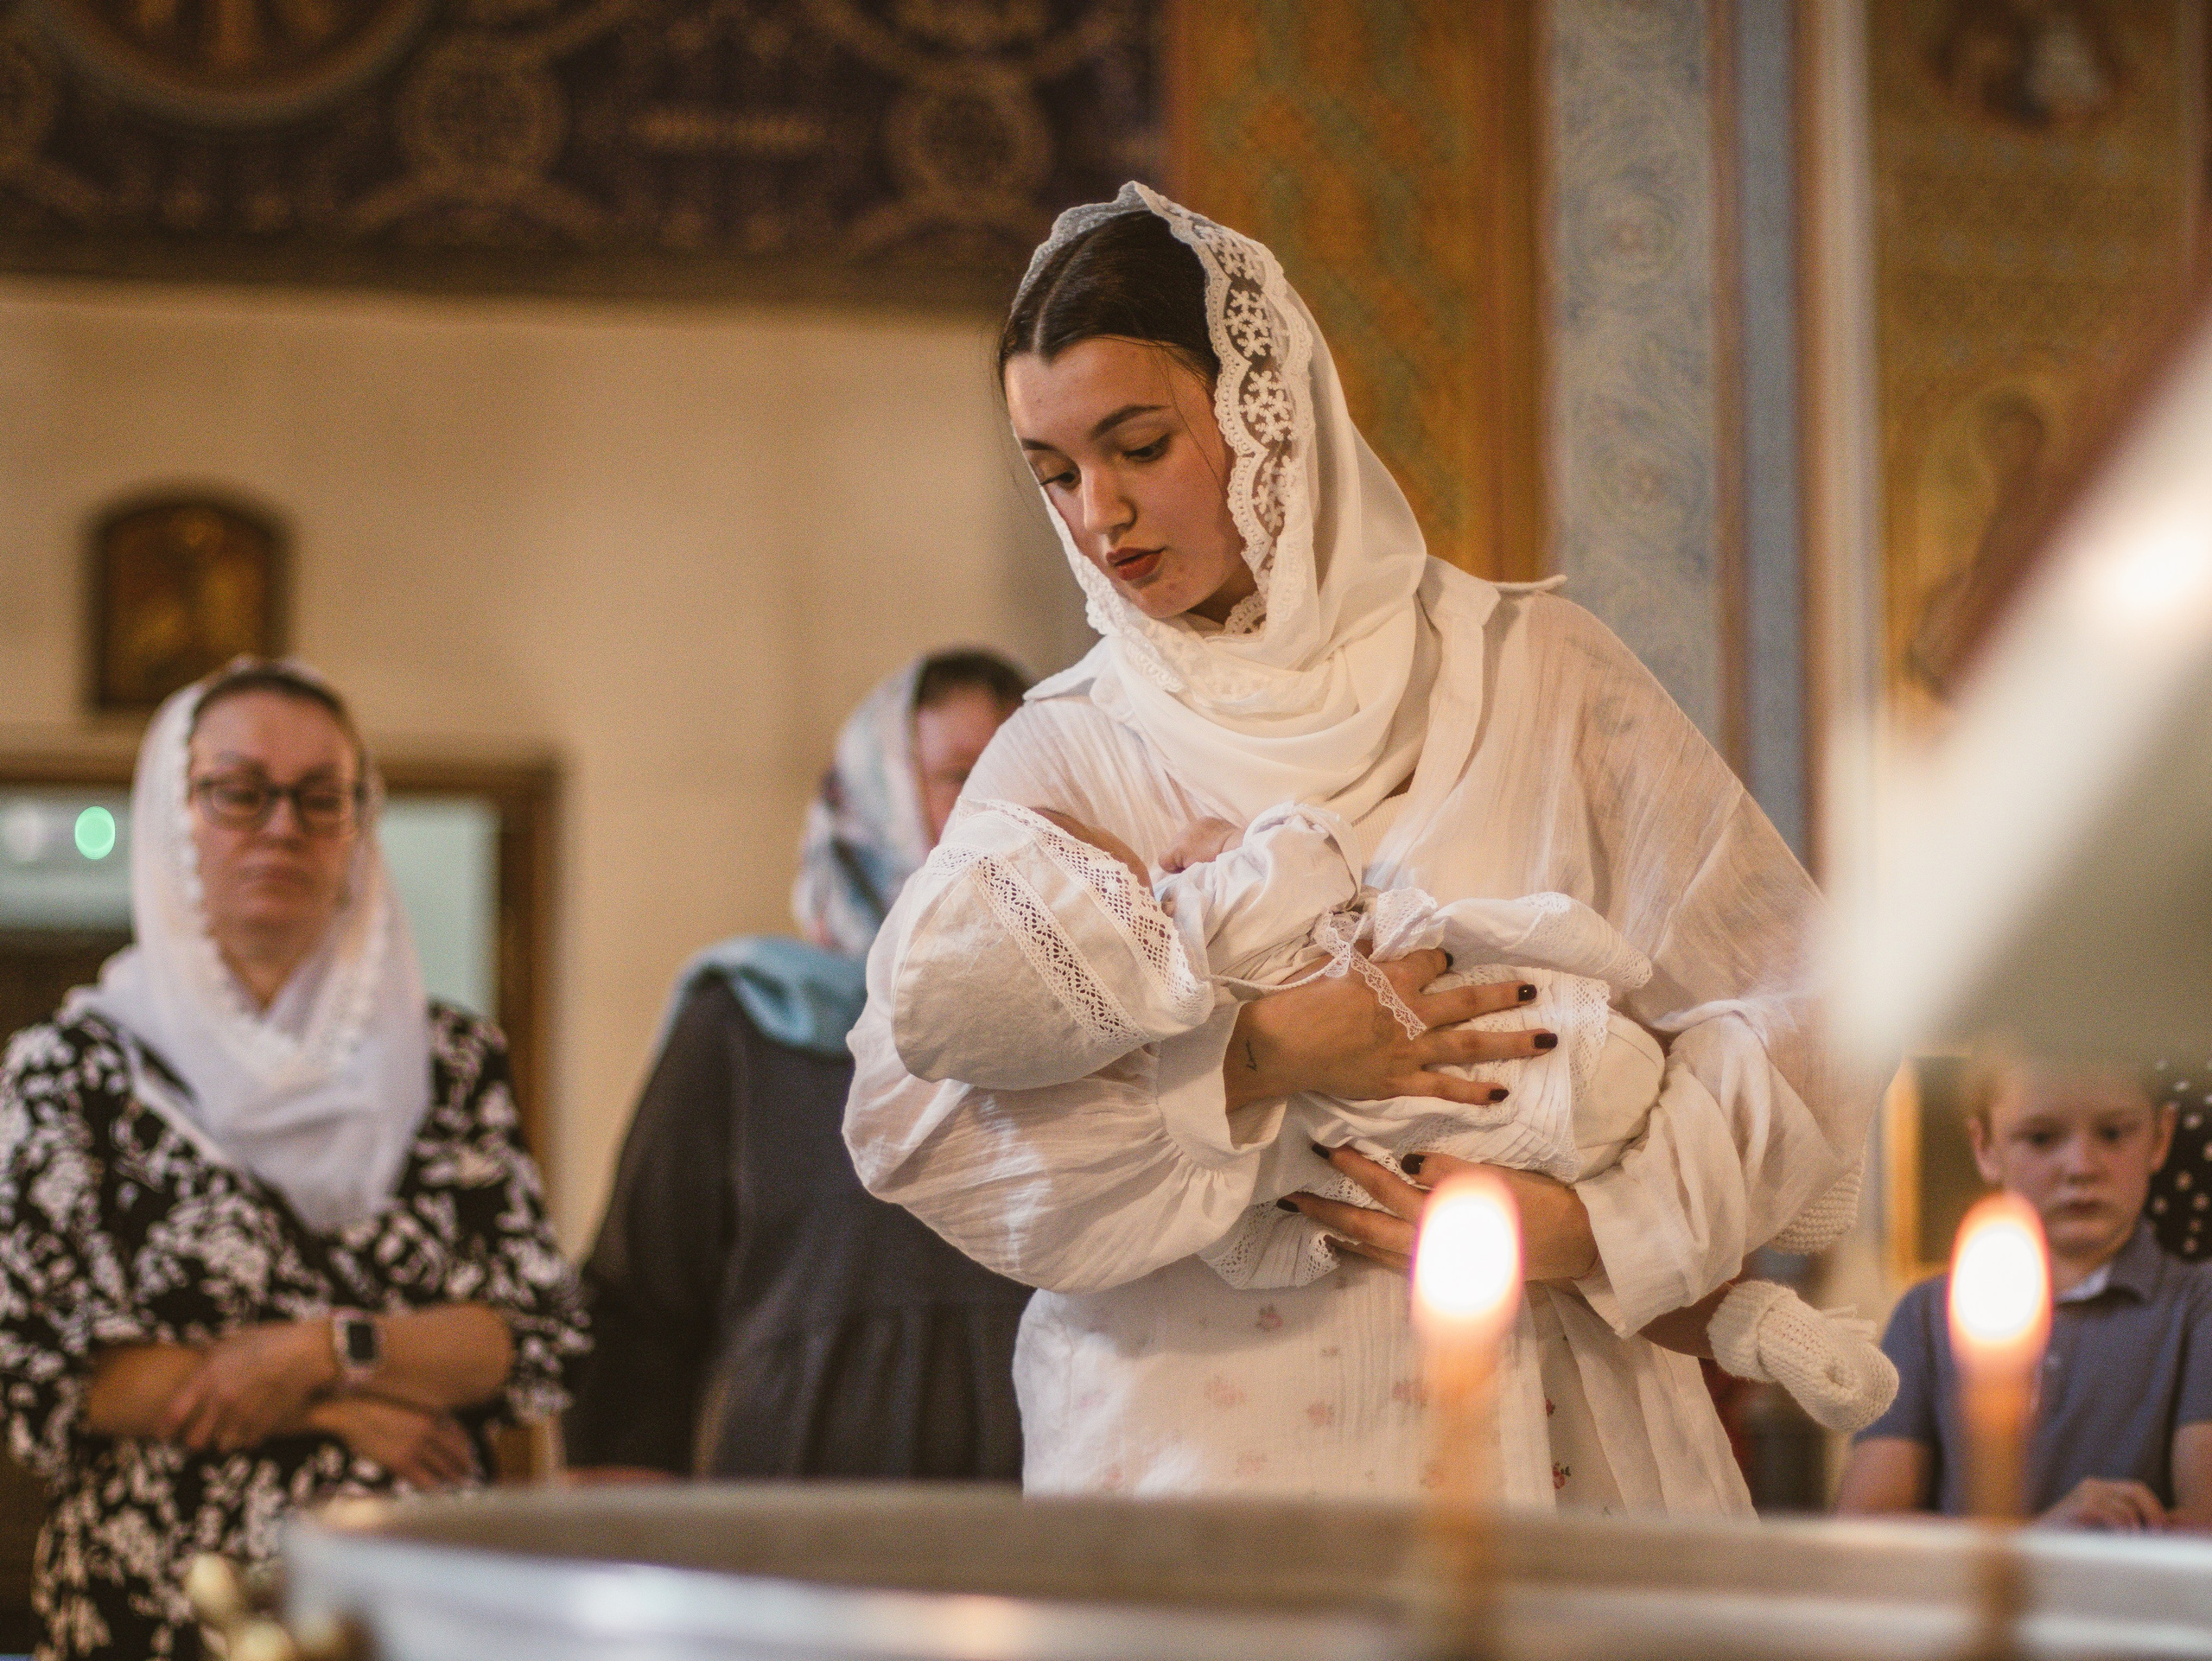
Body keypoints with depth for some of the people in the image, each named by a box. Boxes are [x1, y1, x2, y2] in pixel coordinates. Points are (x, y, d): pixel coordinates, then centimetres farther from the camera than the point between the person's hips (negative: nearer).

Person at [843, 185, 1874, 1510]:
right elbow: (904, 1111, -6)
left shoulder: (1532, 678, 7)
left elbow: (1794, 1012, 6)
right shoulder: (1063, 760, 7)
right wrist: (1253, 1063, -14)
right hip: (1192, 1441, 0)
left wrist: (1584, 1226, -7)